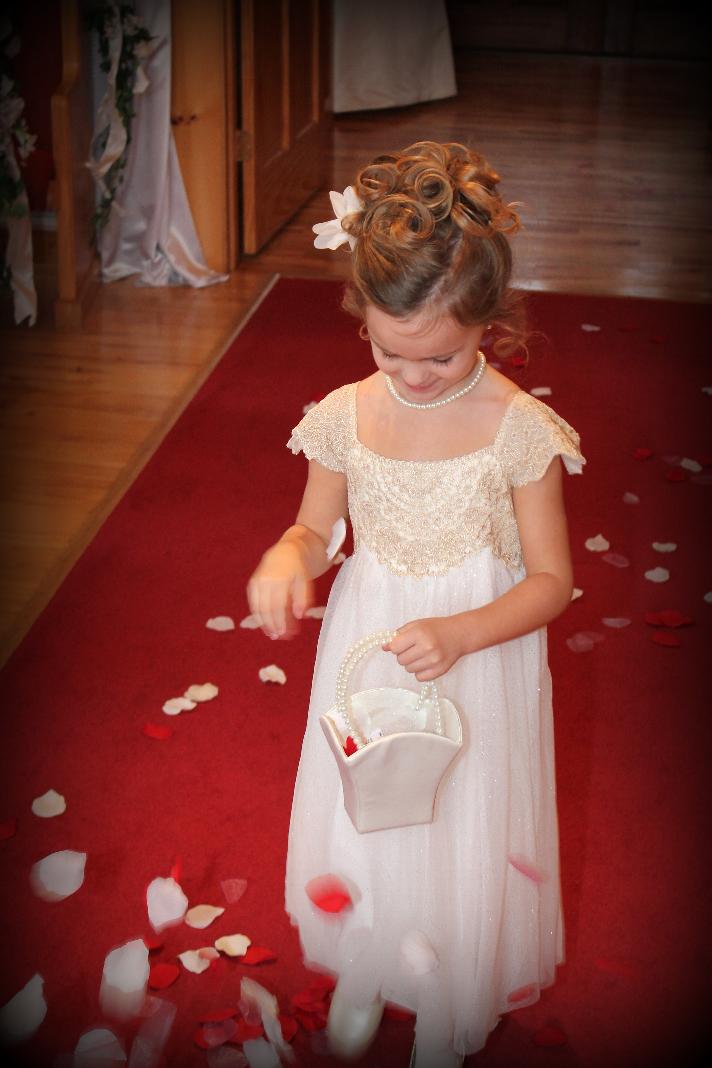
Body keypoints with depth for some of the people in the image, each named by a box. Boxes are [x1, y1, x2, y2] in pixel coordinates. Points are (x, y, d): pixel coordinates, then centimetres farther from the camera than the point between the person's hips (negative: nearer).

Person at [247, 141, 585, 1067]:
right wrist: (287, 559, -21)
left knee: (462, 833, 15)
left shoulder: (521, 430, -20)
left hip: (477, 661, -2)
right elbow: (315, 528, 3)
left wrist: (461, 634, -29)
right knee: (360, 814, 19)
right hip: (369, 653, 3)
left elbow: (551, 581, -13)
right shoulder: (345, 418, -12)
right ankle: (363, 968, 52)